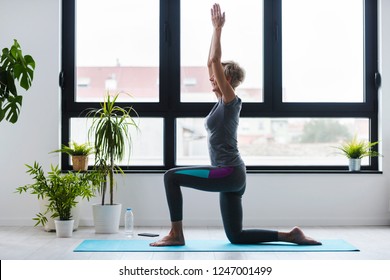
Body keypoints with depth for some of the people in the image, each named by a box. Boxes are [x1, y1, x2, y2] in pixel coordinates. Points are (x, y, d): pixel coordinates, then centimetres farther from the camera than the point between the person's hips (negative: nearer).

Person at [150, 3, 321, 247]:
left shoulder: (231, 100, -7)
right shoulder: (223, 101, 16)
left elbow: (215, 61, -14)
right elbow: (212, 63, 20)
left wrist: (218, 29, -7)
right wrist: (215, 30, 22)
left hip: (229, 173, -10)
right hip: (231, 175, 10)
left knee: (171, 176, -9)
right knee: (236, 236, 11)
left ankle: (176, 234, -4)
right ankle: (290, 235, 13)